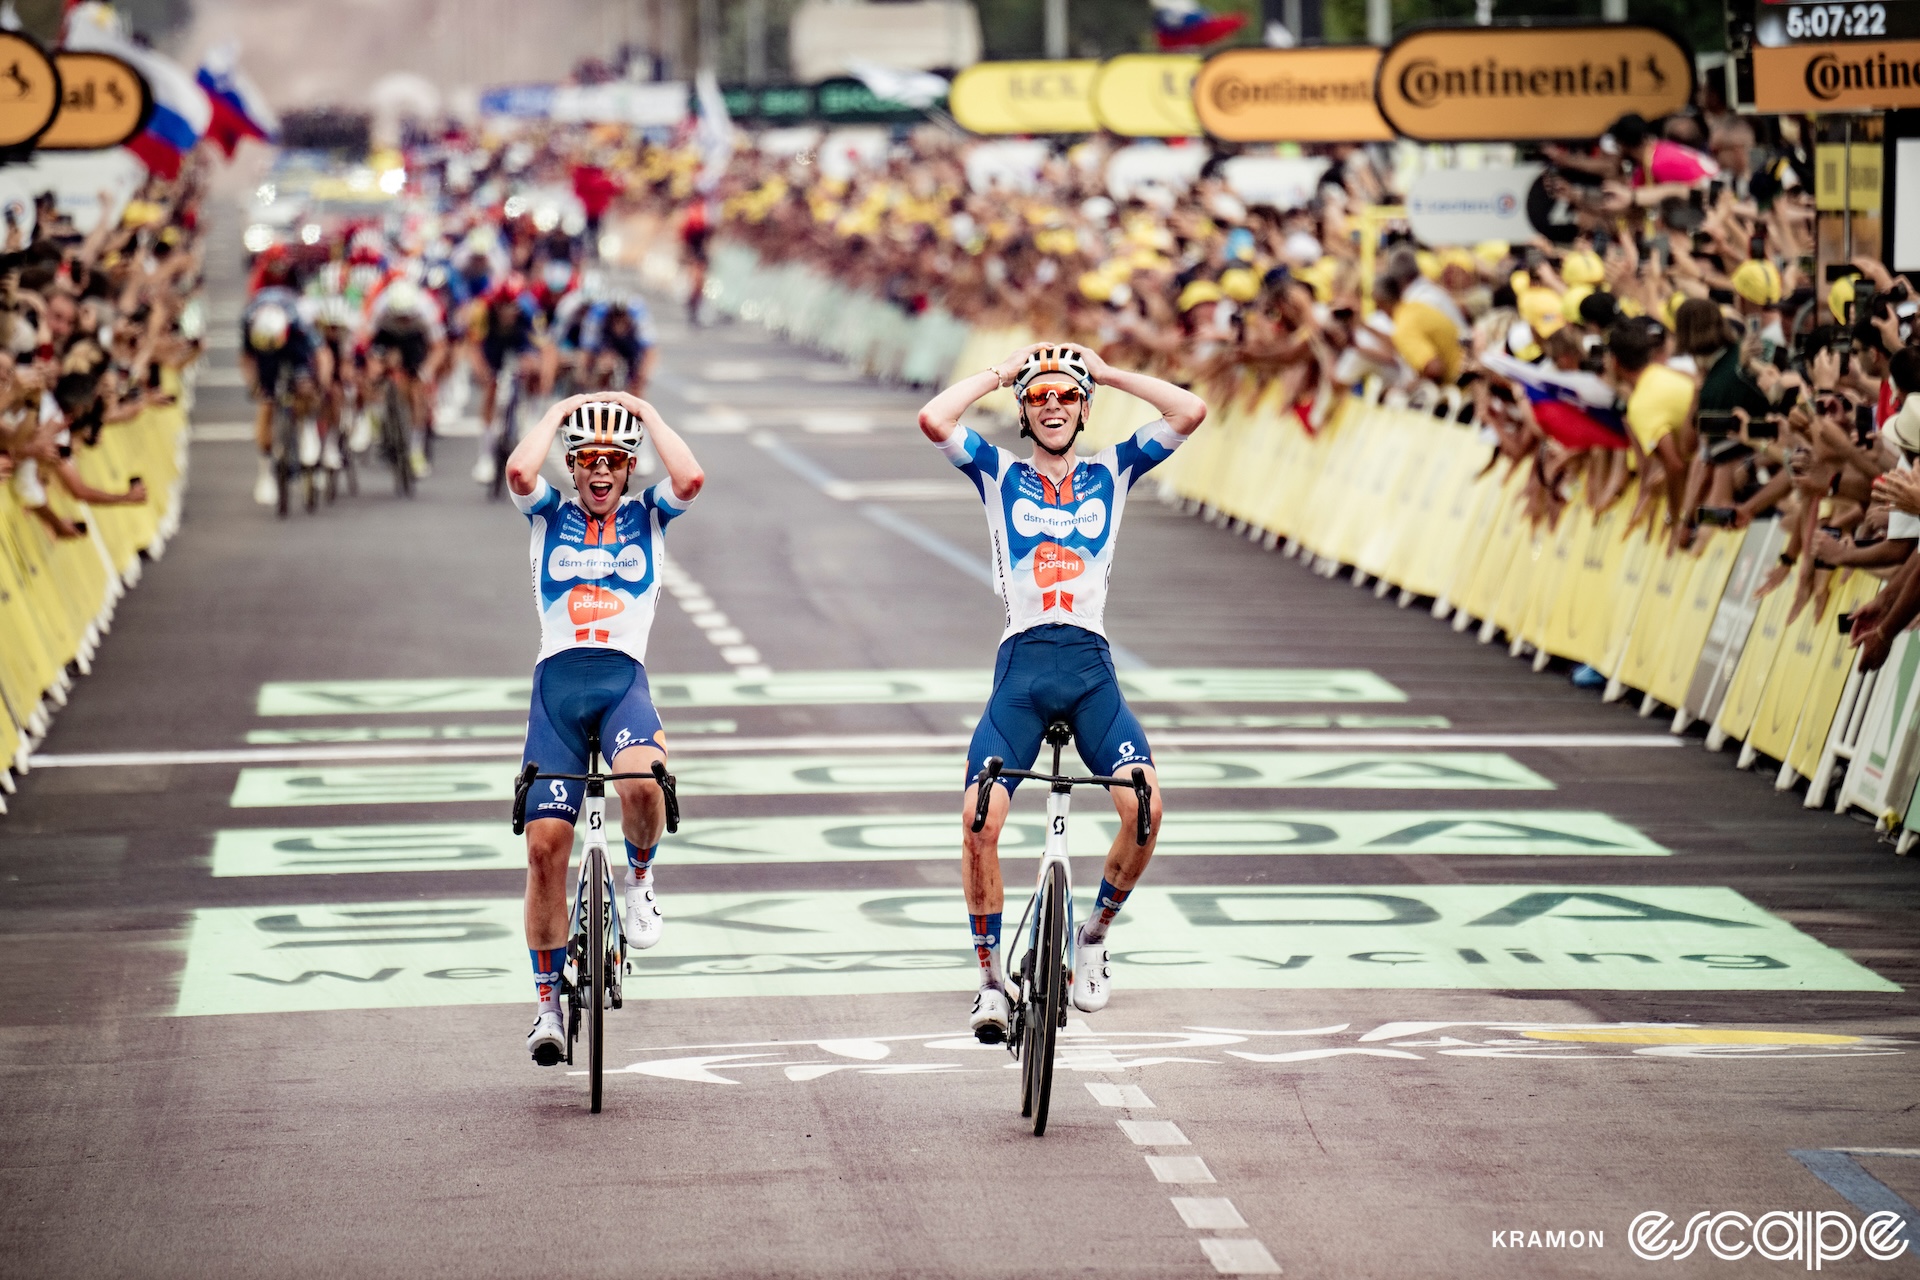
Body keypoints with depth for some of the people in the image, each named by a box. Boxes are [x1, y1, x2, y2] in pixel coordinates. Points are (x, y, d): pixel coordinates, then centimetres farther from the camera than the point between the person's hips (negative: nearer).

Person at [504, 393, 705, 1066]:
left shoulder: (648, 515, 14)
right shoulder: (550, 514, 13)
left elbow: (690, 479, -8)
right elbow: (518, 471, -9)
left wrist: (646, 411, 3)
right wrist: (561, 408, 3)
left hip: (624, 680, -1)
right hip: (557, 681, 1)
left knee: (642, 781, -34)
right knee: (545, 845, -6)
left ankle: (640, 880, -1)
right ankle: (548, 1003, 5)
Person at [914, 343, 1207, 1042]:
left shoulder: (1110, 472, 14)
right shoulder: (999, 473, 11)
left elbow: (1190, 411, 3)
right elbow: (934, 418, -6)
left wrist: (1105, 371, 8)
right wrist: (1001, 372, 5)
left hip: (1091, 665, 1)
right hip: (1022, 663, -1)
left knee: (1144, 808, -18)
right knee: (980, 820, -17)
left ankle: (1093, 937, 8)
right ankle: (991, 978, -1)